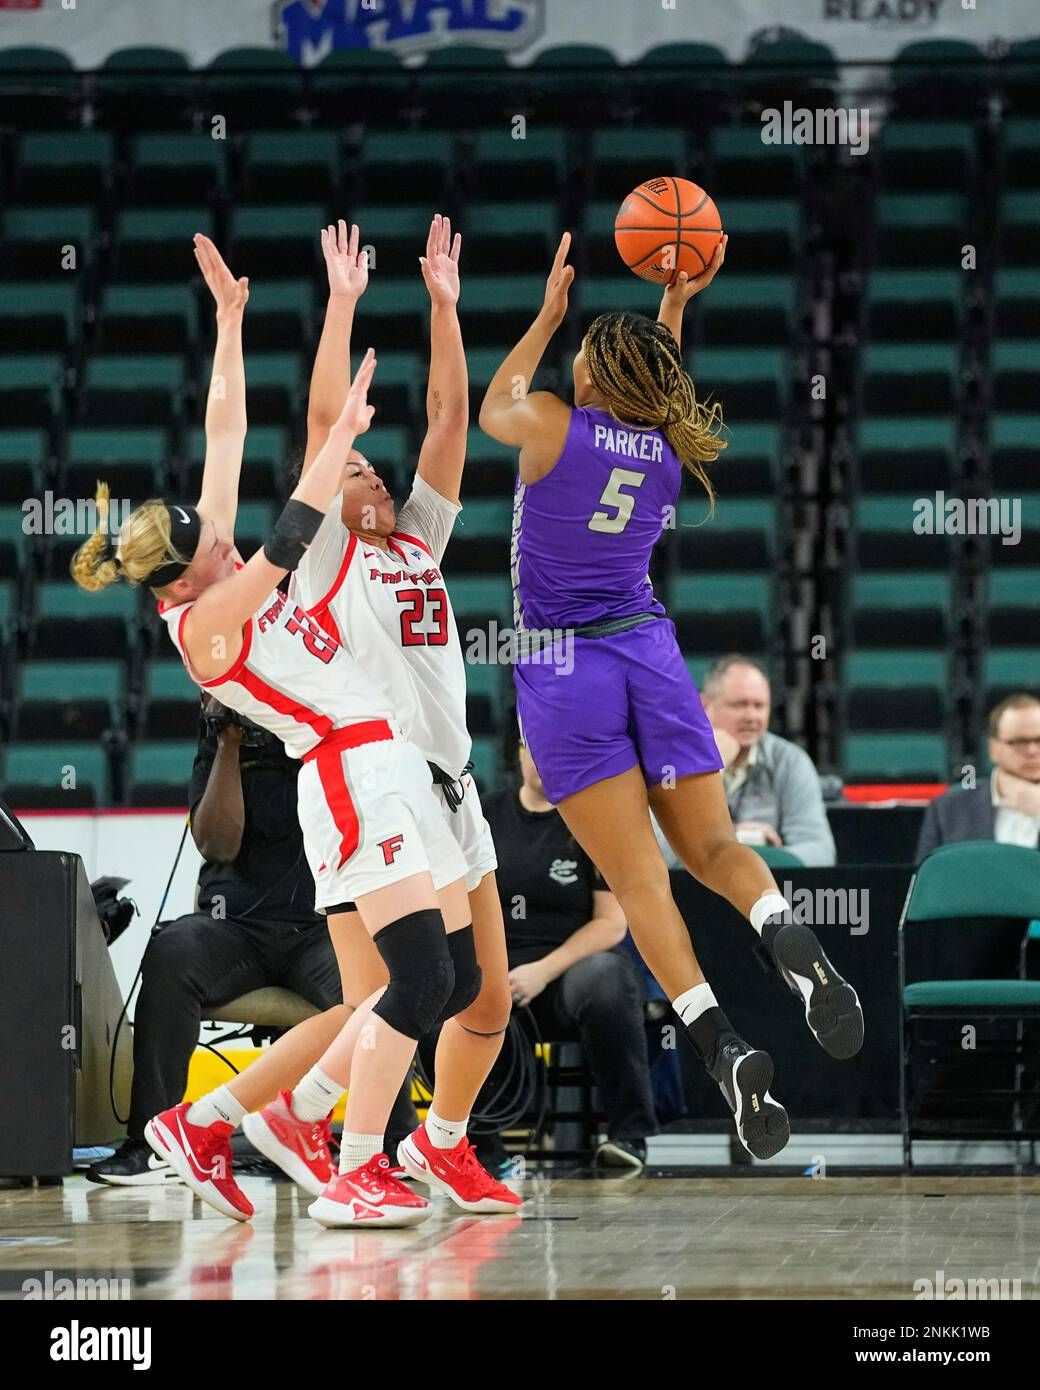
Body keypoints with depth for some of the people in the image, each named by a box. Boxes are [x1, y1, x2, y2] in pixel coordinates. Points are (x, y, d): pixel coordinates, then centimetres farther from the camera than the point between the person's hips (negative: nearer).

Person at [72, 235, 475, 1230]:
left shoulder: (216, 576, 11)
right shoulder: (200, 625, -10)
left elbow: (225, 433, 14)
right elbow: (289, 540, -20)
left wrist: (230, 319, 14)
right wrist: (344, 432, -18)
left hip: (391, 766, 9)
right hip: (352, 781, -9)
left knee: (454, 980, 6)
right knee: (423, 979, -17)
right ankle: (354, 1175, -11)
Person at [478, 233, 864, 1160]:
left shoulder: (554, 424, -7)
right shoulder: (674, 448, 6)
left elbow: (492, 409, 18)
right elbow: (648, 397, 32)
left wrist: (550, 314, 24)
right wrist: (675, 307, 33)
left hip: (563, 667, -4)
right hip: (650, 653, 4)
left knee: (639, 879, -10)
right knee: (713, 846, 9)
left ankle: (724, 1047, -27)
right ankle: (785, 935, -27)